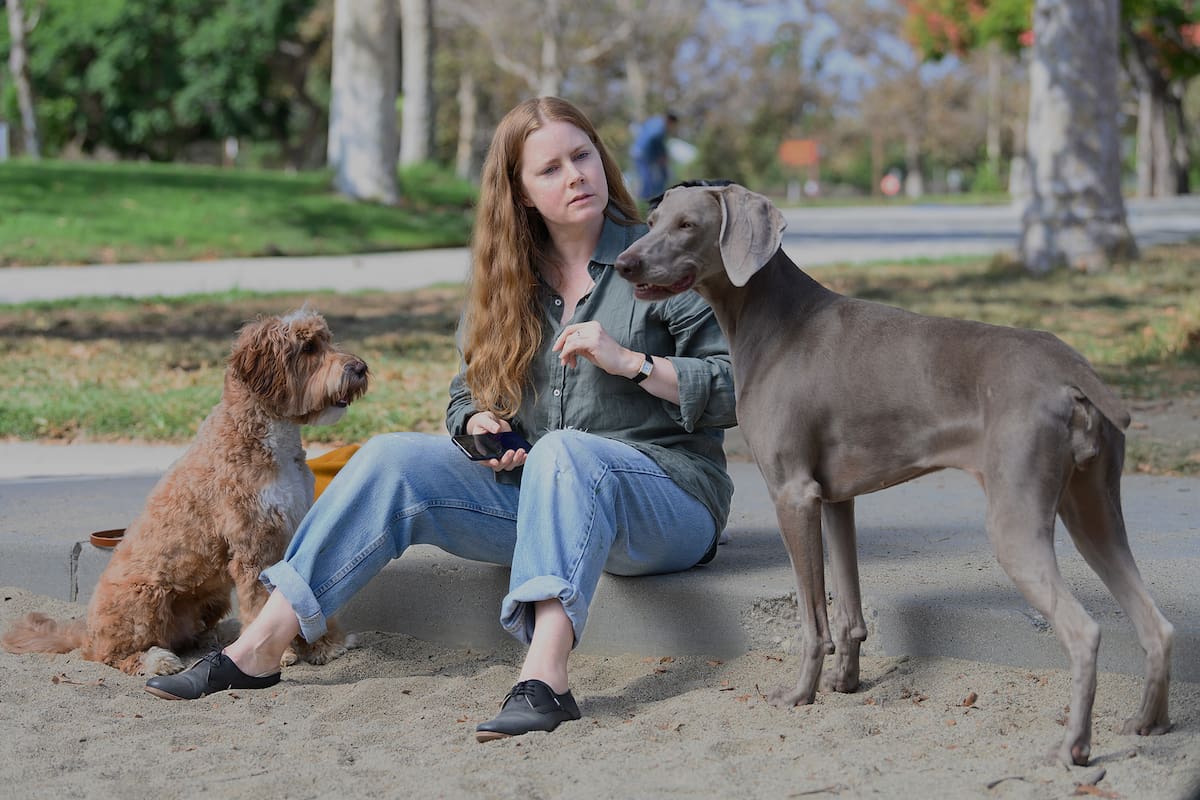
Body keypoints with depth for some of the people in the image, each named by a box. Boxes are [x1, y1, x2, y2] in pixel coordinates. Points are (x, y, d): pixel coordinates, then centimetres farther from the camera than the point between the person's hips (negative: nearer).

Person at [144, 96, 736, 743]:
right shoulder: (508, 281, 13)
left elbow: (741, 386, -9)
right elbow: (466, 394, 20)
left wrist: (628, 361, -20)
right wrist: (480, 424, -4)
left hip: (669, 497, -5)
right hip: (540, 492, 6)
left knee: (564, 450, -38)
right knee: (394, 460, -13)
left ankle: (545, 682, -56)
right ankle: (259, 650, -16)